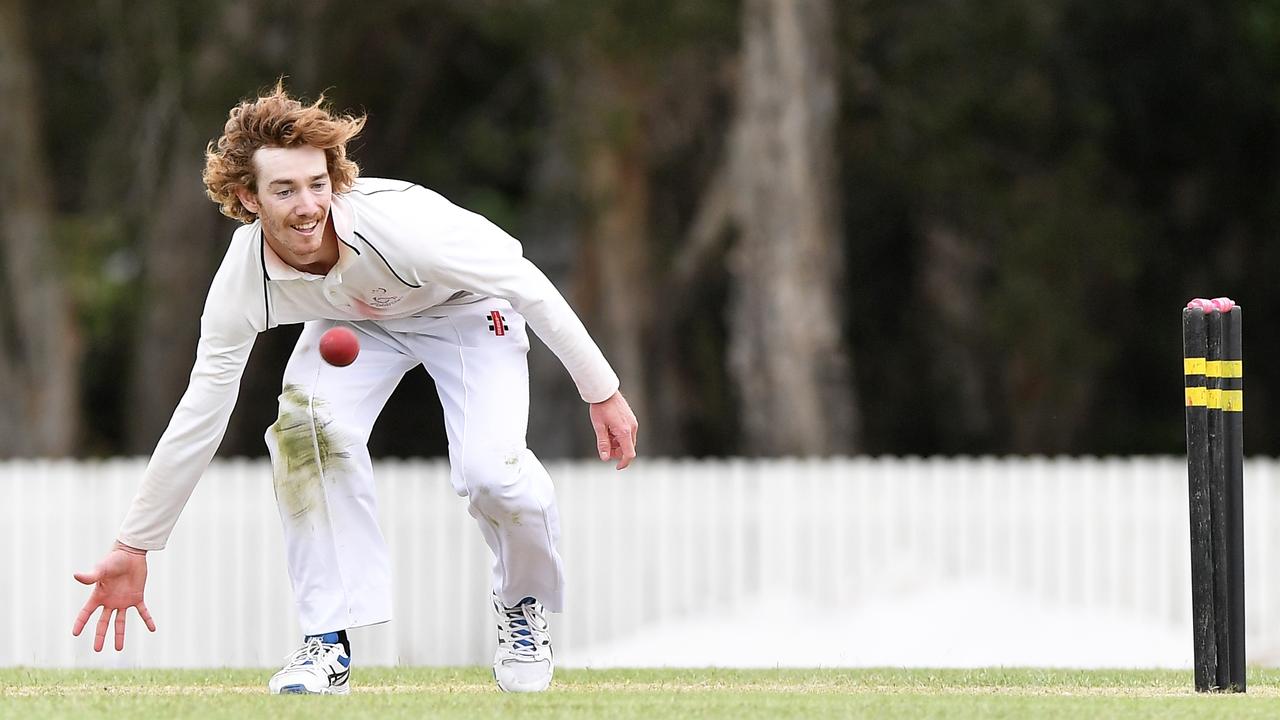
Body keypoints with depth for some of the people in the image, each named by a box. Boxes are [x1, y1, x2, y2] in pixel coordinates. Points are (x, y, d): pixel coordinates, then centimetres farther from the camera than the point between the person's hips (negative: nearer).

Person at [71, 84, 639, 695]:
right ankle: (329, 642, -17)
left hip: (468, 308, -3)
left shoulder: (400, 222, -39)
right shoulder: (243, 280, -27)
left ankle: (523, 604, 11)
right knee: (309, 417, -27)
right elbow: (199, 415, -16)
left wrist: (602, 392, -20)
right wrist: (132, 549, -14)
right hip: (358, 319, 3)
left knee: (490, 472, -24)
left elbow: (528, 285, -26)